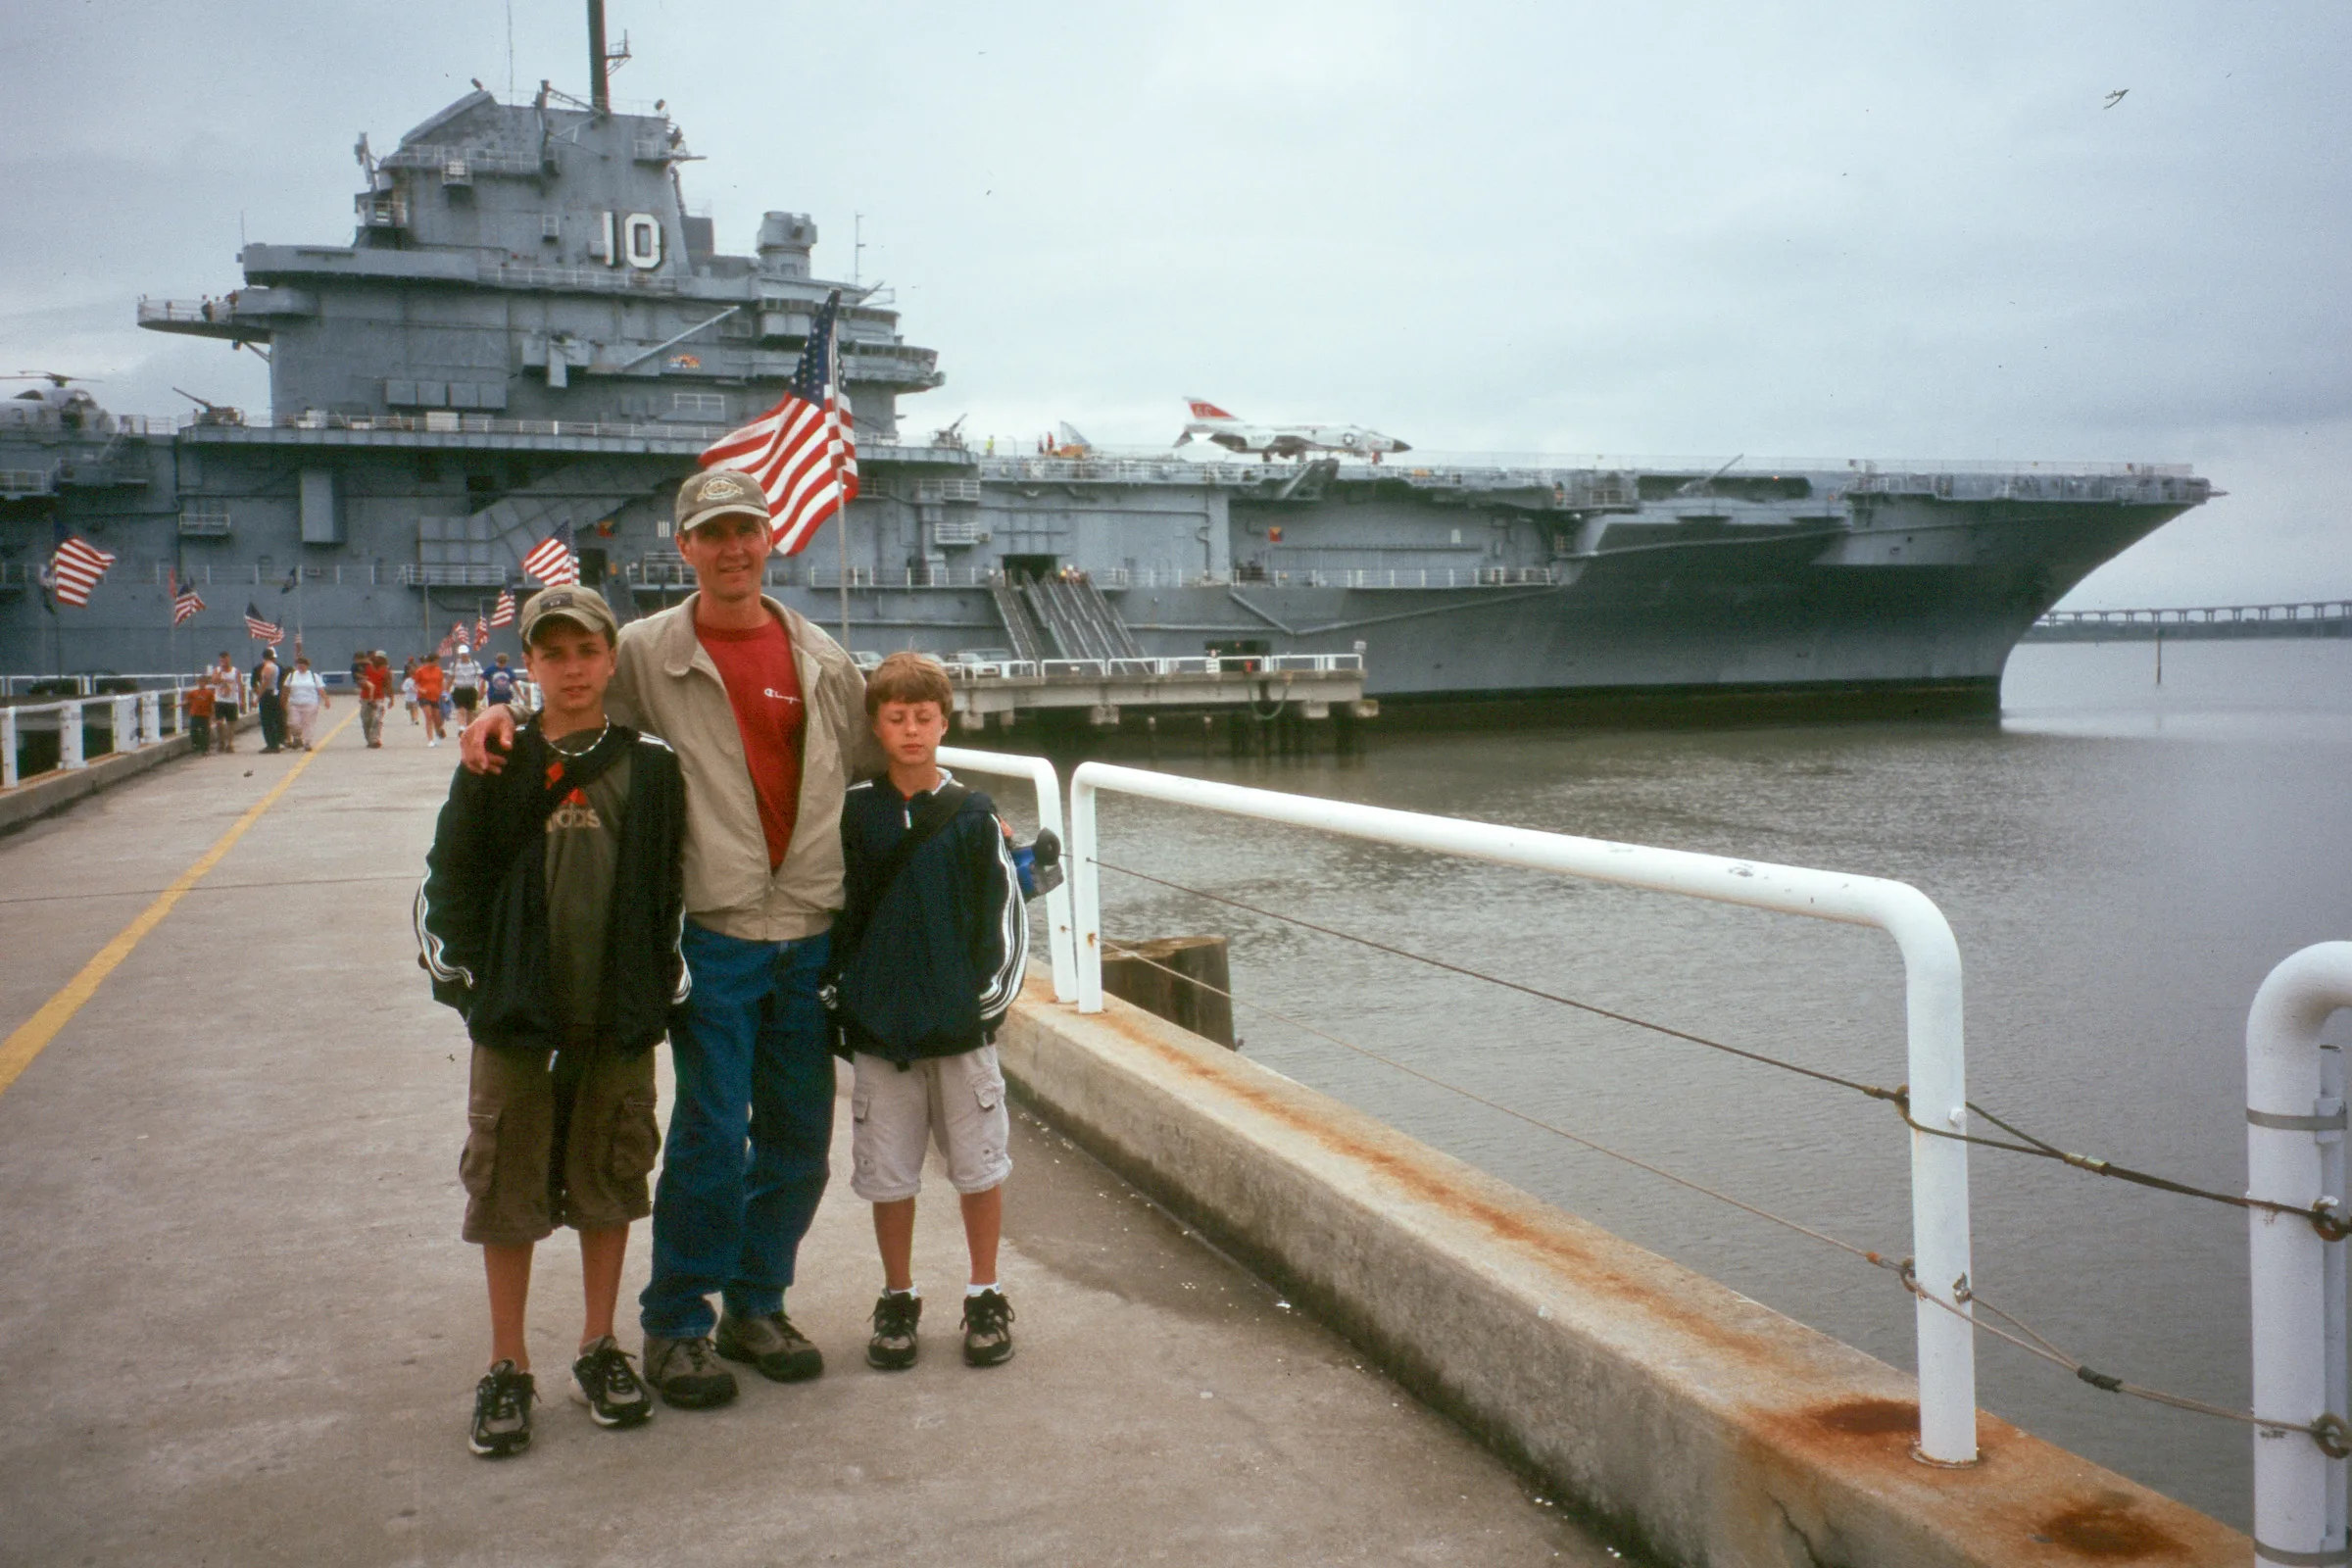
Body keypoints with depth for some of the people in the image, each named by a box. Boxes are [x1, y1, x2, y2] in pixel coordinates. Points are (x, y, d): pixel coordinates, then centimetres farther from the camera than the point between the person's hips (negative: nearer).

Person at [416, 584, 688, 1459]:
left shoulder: (652, 769, 1)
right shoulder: (497, 765, 1)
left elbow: (677, 889, 6)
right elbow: (449, 877, 5)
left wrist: (666, 981, 1)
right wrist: (457, 971, -3)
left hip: (620, 1019, 0)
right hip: (518, 1014, 0)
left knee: (609, 1182, 10)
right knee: (507, 1188, 6)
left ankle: (599, 1352, 26)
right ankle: (507, 1369, 20)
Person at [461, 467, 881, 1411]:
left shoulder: (820, 658, 9)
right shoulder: (646, 653, 0)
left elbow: (874, 770, 17)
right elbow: (564, 697, 10)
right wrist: (500, 712, -10)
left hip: (812, 934, 4)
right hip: (714, 933, -4)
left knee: (797, 1140, 11)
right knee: (711, 1137, -4)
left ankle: (755, 1305, 29)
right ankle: (675, 1324, 16)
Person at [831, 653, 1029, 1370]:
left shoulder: (973, 816, -1)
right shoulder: (852, 815, 2)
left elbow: (1006, 916, 2)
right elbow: (833, 912, 8)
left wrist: (991, 998, -4)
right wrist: (838, 1001, 4)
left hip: (962, 1025, -1)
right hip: (879, 1028, 1)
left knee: (980, 1164, 6)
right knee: (888, 1174, 8)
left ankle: (986, 1298, 22)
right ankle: (897, 1301, 24)